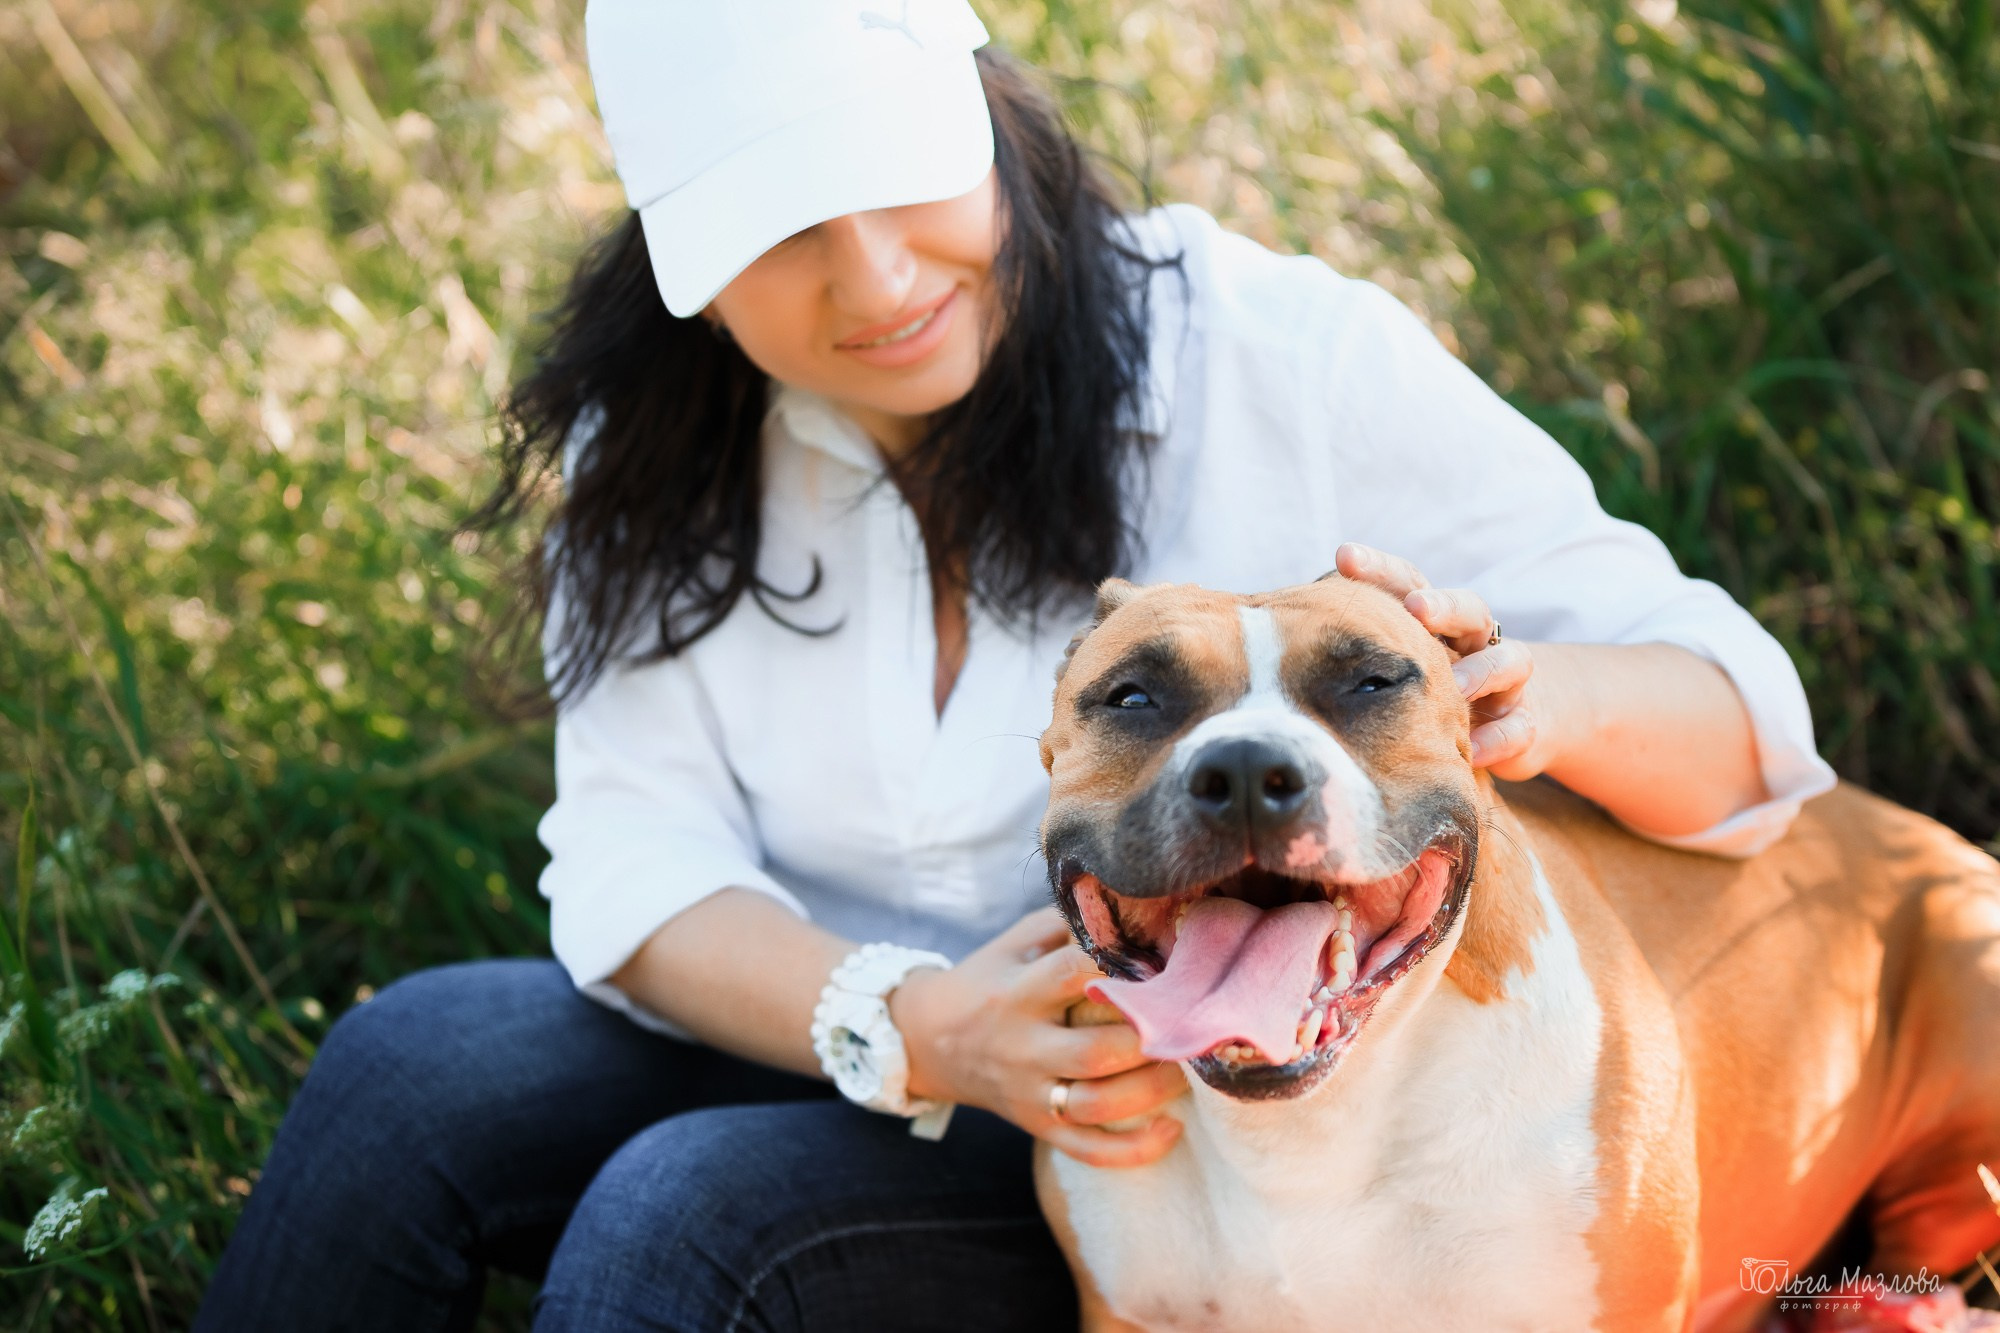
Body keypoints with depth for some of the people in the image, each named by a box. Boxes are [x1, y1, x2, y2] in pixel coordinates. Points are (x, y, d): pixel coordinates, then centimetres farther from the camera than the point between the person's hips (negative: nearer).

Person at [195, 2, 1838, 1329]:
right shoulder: (661, 453, -2)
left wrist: (1539, 704, -35)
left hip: (1234, 1150, -4)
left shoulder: (1289, 359, -13)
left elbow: (1736, 706, -11)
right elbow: (636, 860, -9)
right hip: (841, 1071, 4)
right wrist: (904, 1030, -29)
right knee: (413, 1062, -20)